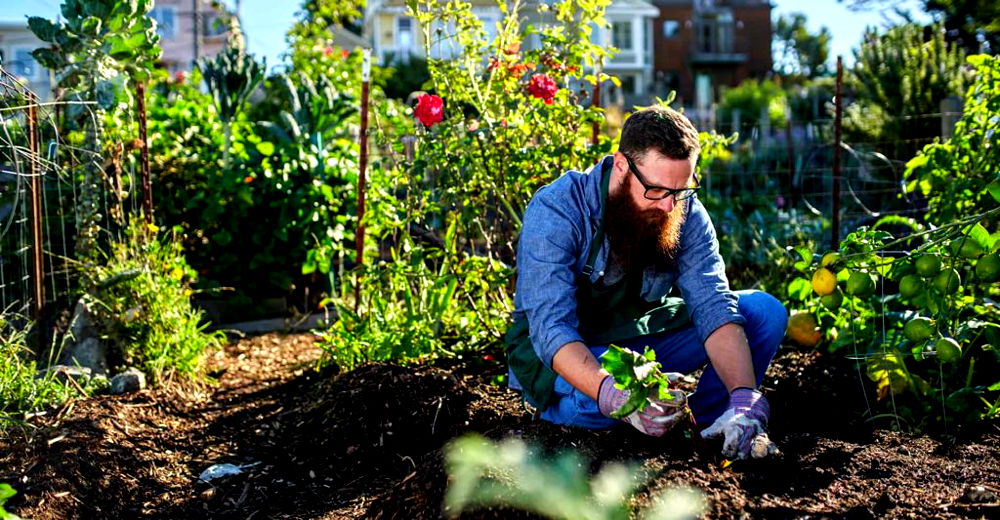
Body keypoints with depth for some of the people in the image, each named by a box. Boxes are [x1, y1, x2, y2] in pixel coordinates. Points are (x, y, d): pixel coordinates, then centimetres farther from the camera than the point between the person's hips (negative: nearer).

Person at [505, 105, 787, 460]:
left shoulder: (686, 213, -11)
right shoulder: (556, 211, -25)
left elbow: (714, 307, -20)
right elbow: (552, 327, -34)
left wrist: (744, 400, -36)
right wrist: (612, 395, -52)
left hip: (644, 342, 4)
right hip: (567, 355, -4)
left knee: (765, 312, -10)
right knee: (598, 402, -39)